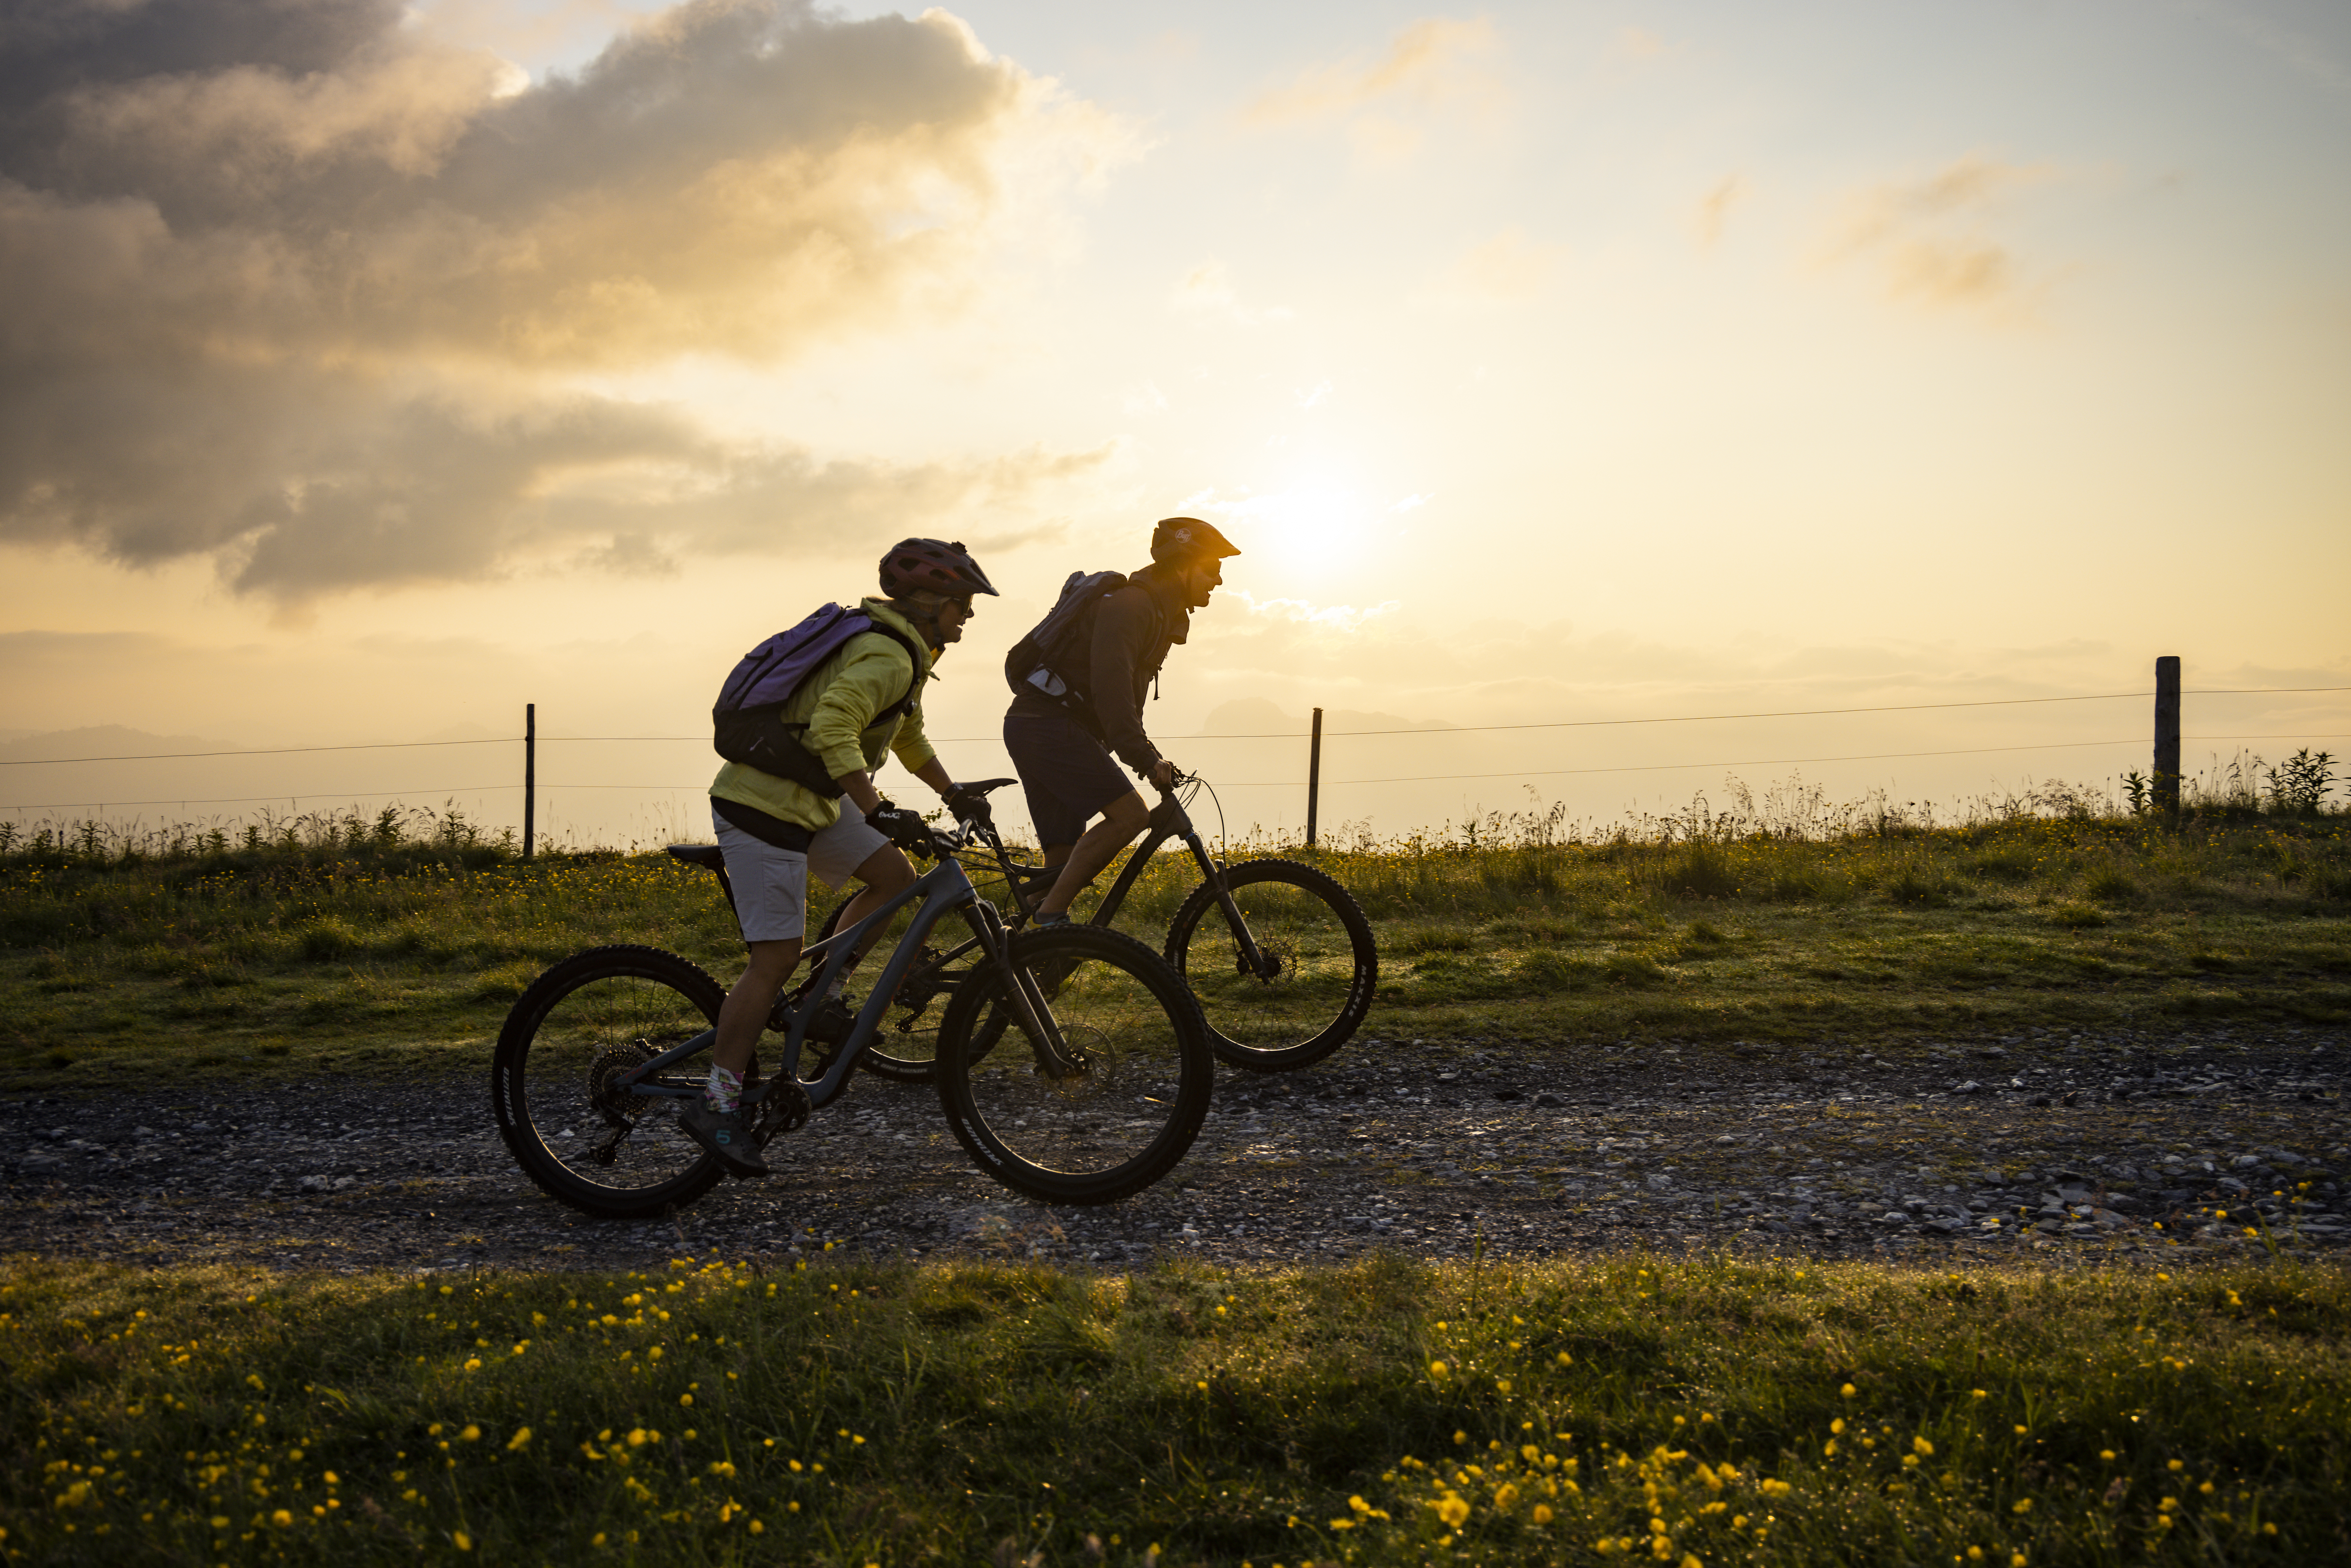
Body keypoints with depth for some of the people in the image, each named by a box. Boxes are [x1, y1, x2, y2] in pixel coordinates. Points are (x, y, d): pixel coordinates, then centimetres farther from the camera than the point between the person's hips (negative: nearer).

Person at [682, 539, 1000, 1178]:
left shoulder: (906, 654, 14)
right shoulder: (887, 656, -20)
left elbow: (909, 738, 30)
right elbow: (832, 729, -35)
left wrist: (955, 798, 30)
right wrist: (878, 811, -38)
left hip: (809, 799, 10)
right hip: (765, 806, -10)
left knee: (894, 877, 6)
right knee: (778, 956, -9)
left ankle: (824, 997, 14)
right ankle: (717, 1104, -2)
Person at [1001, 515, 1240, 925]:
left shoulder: (1161, 616, 20)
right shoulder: (1130, 604, -13)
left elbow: (1126, 699, 26)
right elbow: (1110, 682, -27)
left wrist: (1151, 759, 16)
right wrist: (1146, 757, -31)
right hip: (1049, 725, -10)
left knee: (1067, 855, 6)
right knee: (1129, 814, -19)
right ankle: (1051, 916, -18)